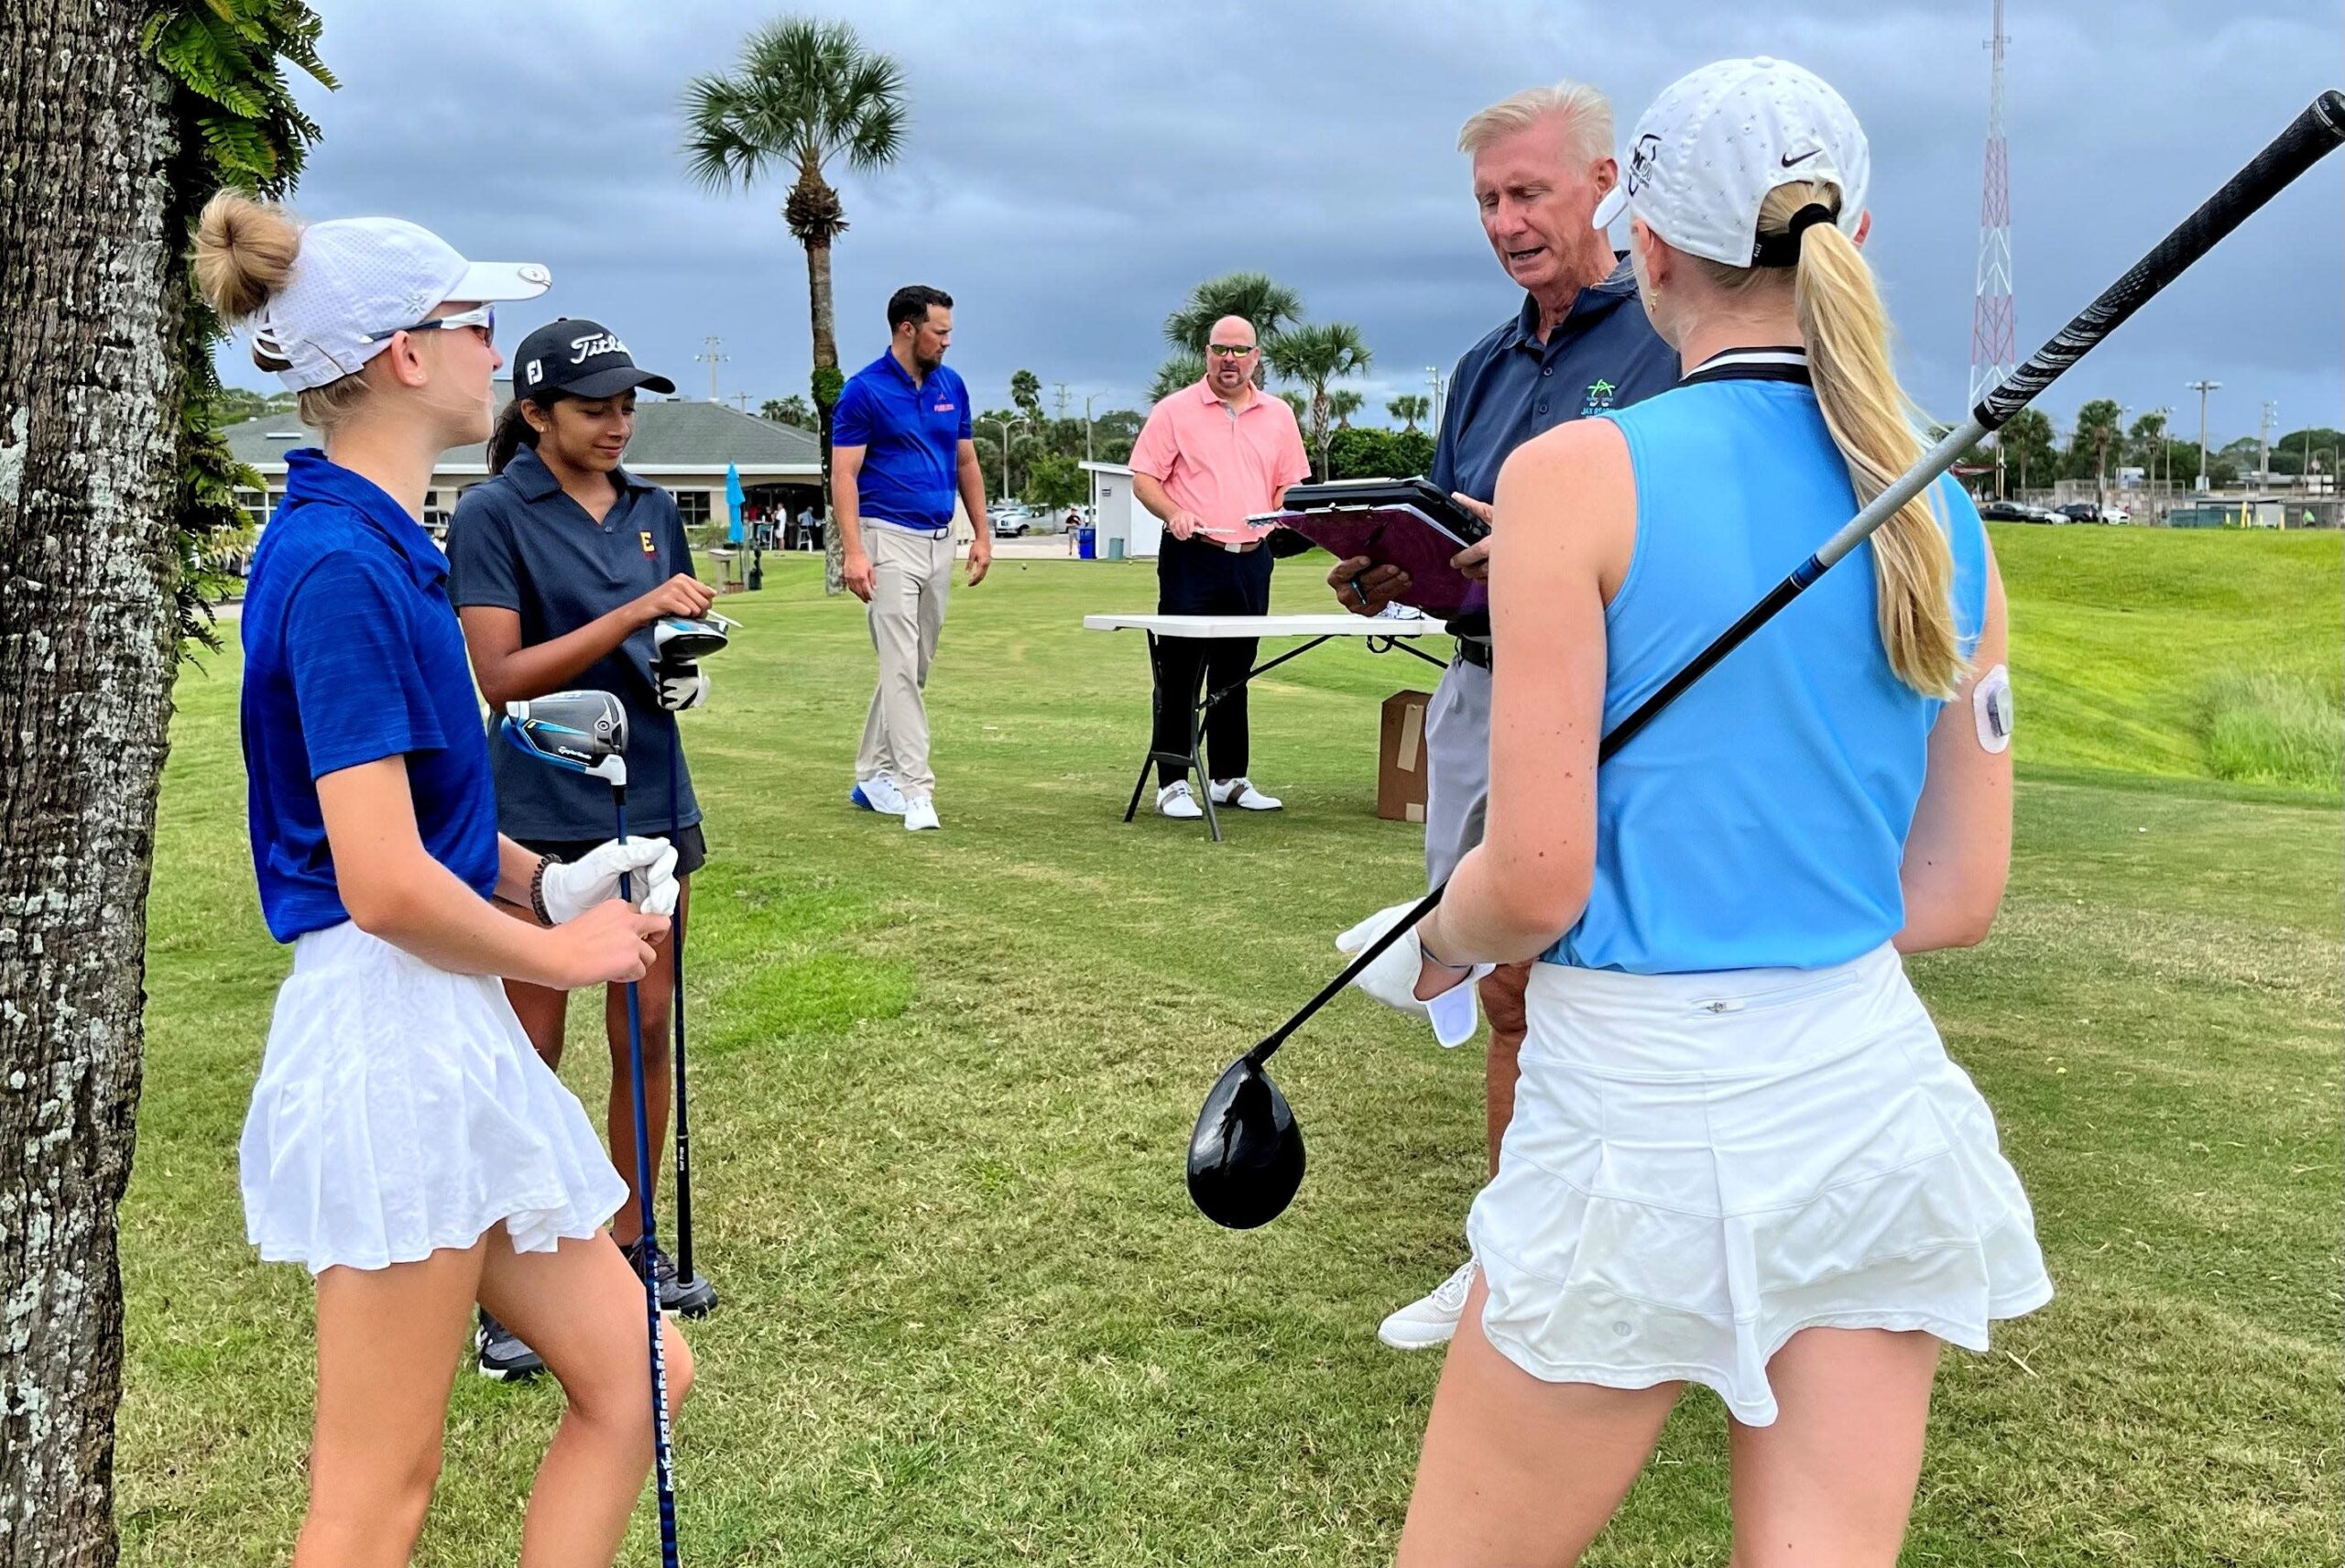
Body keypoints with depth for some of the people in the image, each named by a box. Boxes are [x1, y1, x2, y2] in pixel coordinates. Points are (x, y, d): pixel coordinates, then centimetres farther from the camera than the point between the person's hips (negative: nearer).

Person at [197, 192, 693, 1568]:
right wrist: (560, 951, -8)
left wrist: (550, 886, 6)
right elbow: (385, 883, -24)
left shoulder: (380, 547, 11)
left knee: (629, 1380, 16)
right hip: (395, 1031, -10)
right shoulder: (342, 565, -18)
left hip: (451, 1037, 10)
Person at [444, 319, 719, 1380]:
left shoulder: (652, 510, 9)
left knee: (647, 1033, 11)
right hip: (541, 815, -5)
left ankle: (634, 1245, 27)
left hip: (652, 803, 6)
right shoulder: (491, 515, -8)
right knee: (531, 1053, 1)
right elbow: (503, 677, -16)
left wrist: (686, 674, -2)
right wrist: (634, 614, -22)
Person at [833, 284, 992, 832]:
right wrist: (854, 552, -19)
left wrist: (982, 534, 10)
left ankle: (872, 776, 20)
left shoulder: (951, 386, 10)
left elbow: (966, 462, 17)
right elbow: (844, 474, -10)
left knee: (915, 668, 10)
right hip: (890, 539, -7)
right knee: (901, 667, -10)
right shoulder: (864, 390, -8)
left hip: (940, 541, 7)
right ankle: (916, 789, -10)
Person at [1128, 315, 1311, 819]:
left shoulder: (1278, 415, 12)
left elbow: (1290, 485, 16)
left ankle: (1231, 778, 19)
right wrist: (1174, 513, -20)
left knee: (1235, 674, 11)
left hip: (1251, 558, 4)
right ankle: (1172, 784, 1)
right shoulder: (1175, 410, 0)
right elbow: (1143, 480, -2)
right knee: (1181, 673, -3)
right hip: (1192, 555, -4)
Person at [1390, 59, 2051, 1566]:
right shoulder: (1948, 519, 4)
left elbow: (1536, 884, -14)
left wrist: (1445, 939, 8)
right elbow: (1958, 896, 8)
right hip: (1876, 1102, 6)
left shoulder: (1577, 474, -12)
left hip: (1644, 1117, -5)